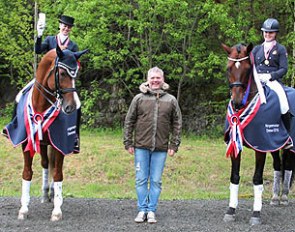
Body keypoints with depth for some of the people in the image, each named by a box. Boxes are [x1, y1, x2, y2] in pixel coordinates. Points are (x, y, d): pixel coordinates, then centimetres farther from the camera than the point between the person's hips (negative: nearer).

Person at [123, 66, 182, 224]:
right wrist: (128, 143, 0)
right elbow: (129, 122, 4)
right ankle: (142, 210, 14)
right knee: (141, 180, 5)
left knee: (156, 181, 5)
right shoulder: (139, 99, 2)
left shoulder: (171, 100, 4)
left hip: (161, 148, 0)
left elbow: (177, 124, 7)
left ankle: (152, 211, 13)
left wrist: (174, 145, 1)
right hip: (141, 147, 0)